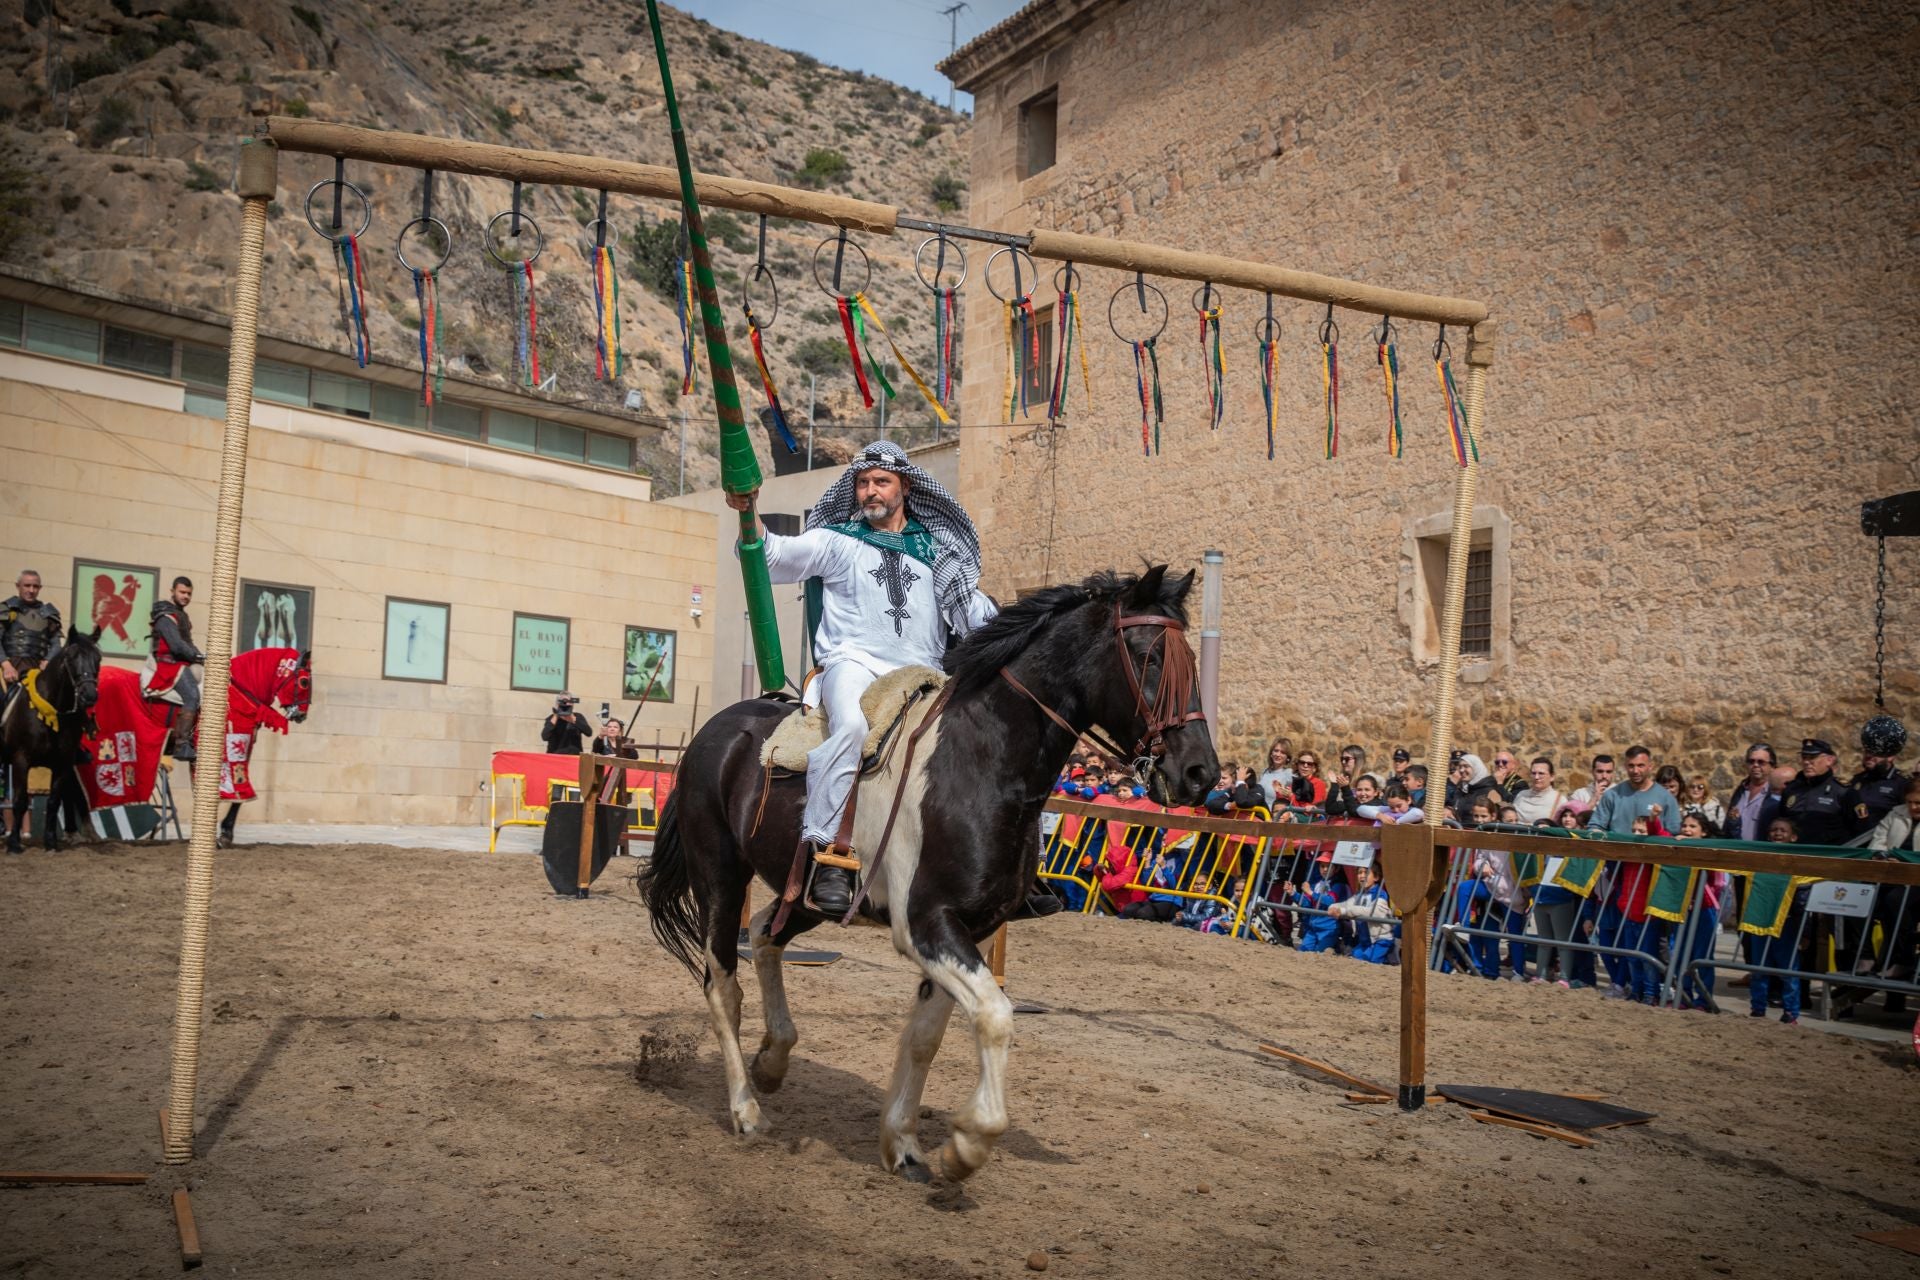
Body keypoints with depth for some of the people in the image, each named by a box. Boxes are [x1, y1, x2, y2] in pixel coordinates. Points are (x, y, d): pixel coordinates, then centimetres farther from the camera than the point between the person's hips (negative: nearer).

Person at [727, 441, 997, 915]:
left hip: (920, 675, 4)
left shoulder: (934, 548, 20)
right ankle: (822, 852, -33)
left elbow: (972, 609, 25)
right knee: (852, 724, -35)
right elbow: (778, 555, 0)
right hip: (854, 662, -3)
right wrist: (749, 515, -17)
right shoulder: (837, 540, 13)